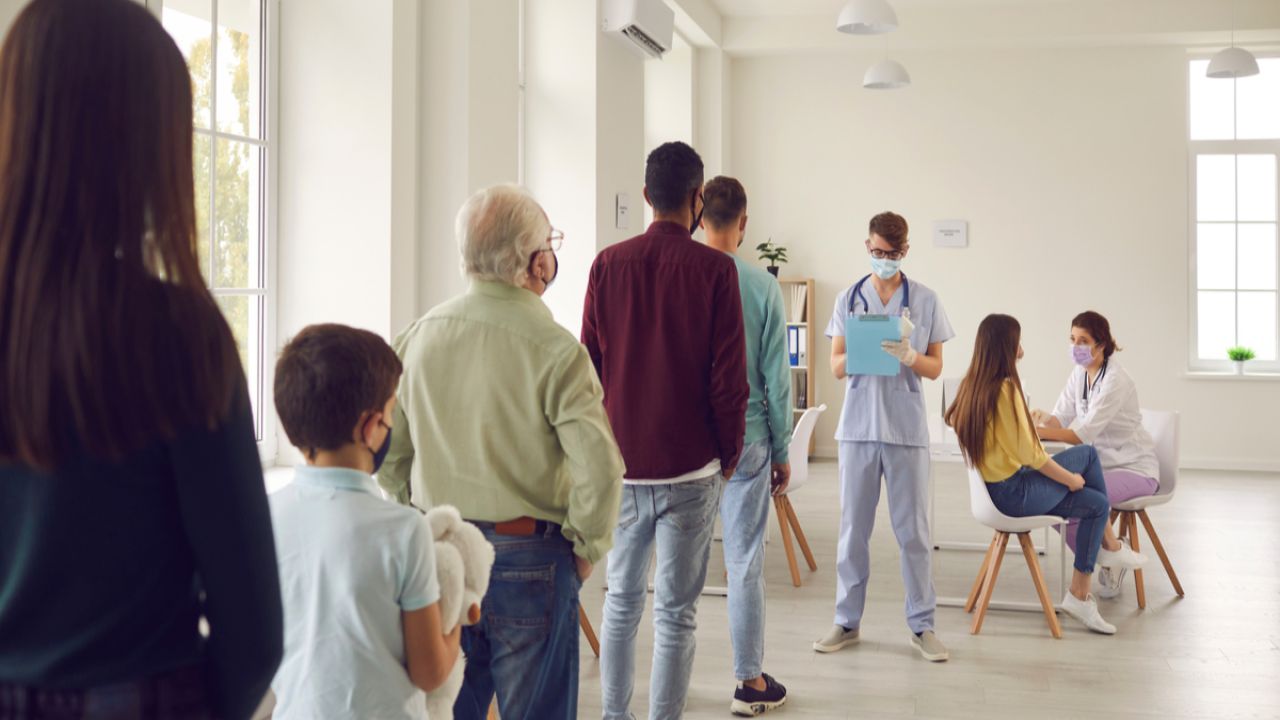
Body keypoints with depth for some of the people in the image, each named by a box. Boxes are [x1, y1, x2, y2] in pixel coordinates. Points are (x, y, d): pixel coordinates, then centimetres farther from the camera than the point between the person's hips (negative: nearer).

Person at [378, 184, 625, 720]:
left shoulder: (420, 335, 0)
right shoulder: (554, 349, -17)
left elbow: (388, 451, 7)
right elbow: (600, 467, -21)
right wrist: (586, 549, -6)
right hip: (528, 557, -5)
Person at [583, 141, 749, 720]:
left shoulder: (608, 264, 2)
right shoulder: (714, 269, -8)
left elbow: (589, 364, 5)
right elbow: (729, 375, -8)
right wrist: (729, 453, 5)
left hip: (620, 462, 4)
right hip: (689, 466, -3)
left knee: (621, 600, 16)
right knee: (676, 612, 3)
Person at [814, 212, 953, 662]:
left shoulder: (925, 300, 4)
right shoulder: (848, 299, 7)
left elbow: (935, 368, 5)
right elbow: (836, 367, 6)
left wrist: (907, 355, -16)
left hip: (907, 427, -1)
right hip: (859, 426, 1)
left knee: (913, 531, 2)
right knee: (853, 528, 7)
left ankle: (922, 625, 12)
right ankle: (847, 621, 16)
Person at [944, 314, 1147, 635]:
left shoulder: (970, 385, 5)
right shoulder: (1006, 388, -21)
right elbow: (1029, 455, -19)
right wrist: (1071, 479, -5)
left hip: (992, 490, 9)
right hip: (1016, 494, -9)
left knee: (1095, 504, 15)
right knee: (1087, 455, 4)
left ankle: (1080, 595, 15)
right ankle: (1109, 546, 23)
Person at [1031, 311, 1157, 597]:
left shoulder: (1115, 380, -22)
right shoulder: (1079, 374, 3)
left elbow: (1084, 434, -29)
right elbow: (1062, 418, 0)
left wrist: (1038, 431, -38)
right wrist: (1043, 418, -23)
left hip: (1134, 469, -8)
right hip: (1101, 464, 8)